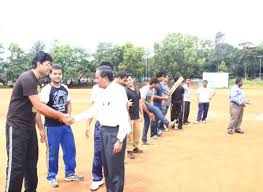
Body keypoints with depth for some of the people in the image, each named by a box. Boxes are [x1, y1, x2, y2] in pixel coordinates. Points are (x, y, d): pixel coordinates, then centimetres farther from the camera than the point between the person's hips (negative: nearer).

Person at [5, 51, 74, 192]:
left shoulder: (34, 79, 11)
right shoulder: (27, 78, -19)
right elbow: (39, 107, -25)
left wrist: (39, 128, 13)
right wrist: (62, 116, -22)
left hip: (29, 128, 9)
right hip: (17, 128, -9)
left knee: (31, 164, 14)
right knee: (16, 166, -4)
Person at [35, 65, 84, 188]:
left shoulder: (65, 88, 7)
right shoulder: (46, 89, -13)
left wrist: (68, 115, 3)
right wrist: (41, 128, -23)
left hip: (66, 125, 6)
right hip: (52, 127, -6)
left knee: (70, 149, 13)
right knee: (53, 152, 5)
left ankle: (69, 173, 29)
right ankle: (51, 176, 24)